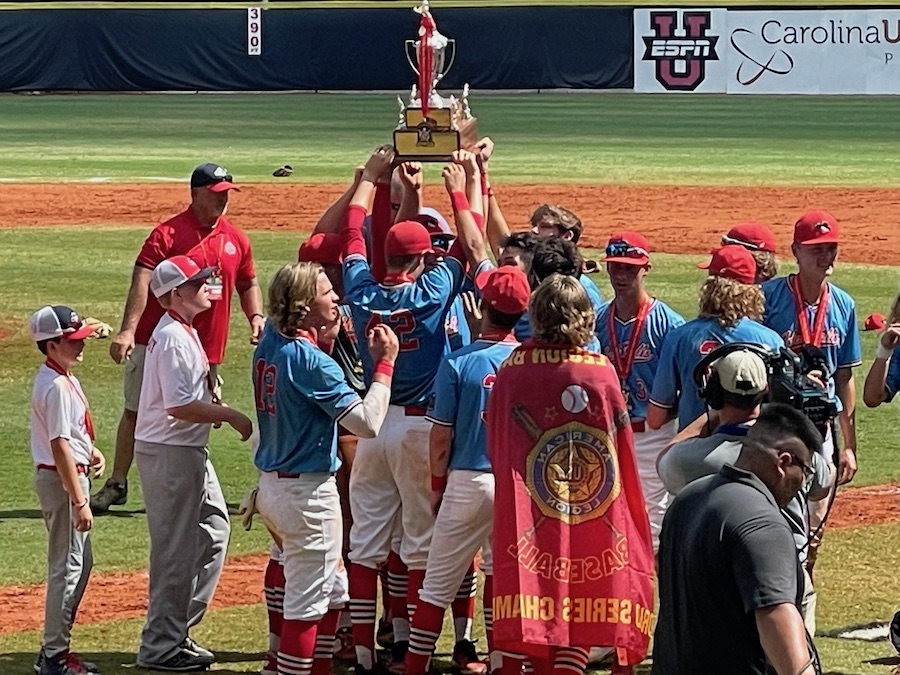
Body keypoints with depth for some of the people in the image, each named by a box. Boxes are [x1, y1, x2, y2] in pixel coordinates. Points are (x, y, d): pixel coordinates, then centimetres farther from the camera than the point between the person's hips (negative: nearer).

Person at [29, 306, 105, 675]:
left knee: (80, 562, 17)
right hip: (61, 478, -11)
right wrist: (79, 501, -24)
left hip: (69, 475, 11)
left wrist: (90, 451, 6)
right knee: (67, 566, -5)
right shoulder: (57, 386, -20)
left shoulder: (62, 379, 11)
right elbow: (59, 445, -23)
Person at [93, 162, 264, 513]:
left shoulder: (236, 239, 9)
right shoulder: (167, 234, -9)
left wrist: (256, 317, 3)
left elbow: (248, 284, 23)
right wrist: (128, 330, -31)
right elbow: (142, 282, -19)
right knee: (135, 412, 3)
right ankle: (117, 484, 11)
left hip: (206, 349, 4)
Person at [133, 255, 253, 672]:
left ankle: (179, 629, 22)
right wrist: (231, 416, -19)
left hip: (189, 450, 11)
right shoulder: (173, 338, -19)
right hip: (170, 453, -11)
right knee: (175, 548, -4)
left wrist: (212, 406, 6)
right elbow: (178, 405, -25)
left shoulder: (184, 332, 13)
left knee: (213, 528, 16)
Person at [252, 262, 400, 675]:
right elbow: (368, 422, -25)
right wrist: (385, 362, -17)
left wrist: (326, 340, 9)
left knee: (333, 594, 20)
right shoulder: (310, 360, -21)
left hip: (272, 484, 9)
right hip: (309, 493, -9)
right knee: (308, 603, -2)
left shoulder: (270, 344, 3)